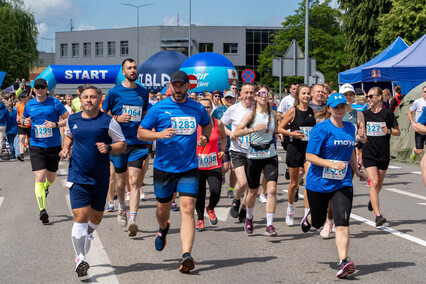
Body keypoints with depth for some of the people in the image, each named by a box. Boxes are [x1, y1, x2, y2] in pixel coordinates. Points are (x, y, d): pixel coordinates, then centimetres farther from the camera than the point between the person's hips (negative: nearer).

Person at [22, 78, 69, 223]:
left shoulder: (55, 103, -2)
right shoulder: (29, 105, 6)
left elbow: (68, 119, 1)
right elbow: (23, 119, 22)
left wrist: (56, 124, -17)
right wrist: (24, 122, -2)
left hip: (54, 146, 0)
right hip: (36, 146, 0)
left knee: (51, 178, 14)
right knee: (39, 178, -14)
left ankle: (46, 187, 51)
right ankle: (42, 210, -15)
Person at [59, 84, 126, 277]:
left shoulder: (108, 122, -4)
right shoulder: (72, 120, 5)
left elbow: (122, 144, 0)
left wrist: (108, 148, -19)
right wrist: (65, 148, 6)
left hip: (100, 178, 0)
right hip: (77, 176, 0)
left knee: (96, 217, 14)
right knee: (81, 216, -13)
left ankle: (87, 235, 48)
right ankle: (80, 258, -8)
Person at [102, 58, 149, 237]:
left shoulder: (143, 92, 9)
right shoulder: (115, 92, -1)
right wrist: (117, 118, -13)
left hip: (138, 143, 1)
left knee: (134, 182, -11)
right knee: (121, 182, 10)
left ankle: (133, 220, -16)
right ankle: (122, 208, 39)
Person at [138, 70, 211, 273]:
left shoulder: (198, 109, 5)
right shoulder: (159, 108, -4)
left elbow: (207, 124, 26)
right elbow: (141, 133, -2)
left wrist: (205, 137, 6)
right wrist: (159, 134, -20)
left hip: (189, 167, 0)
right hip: (164, 167, 0)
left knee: (187, 209, -13)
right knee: (163, 207, 14)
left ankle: (186, 256, -19)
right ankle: (163, 229, 51)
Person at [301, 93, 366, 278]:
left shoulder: (350, 128, 9)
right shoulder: (322, 129, -10)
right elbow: (309, 156, -14)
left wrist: (356, 170, 31)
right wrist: (331, 165, -25)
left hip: (342, 184, 3)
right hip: (318, 184, -3)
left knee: (342, 223, -15)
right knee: (318, 222, 16)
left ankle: (343, 263, -21)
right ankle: (308, 218, 53)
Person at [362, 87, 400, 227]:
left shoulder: (388, 113, -3)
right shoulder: (364, 114, 4)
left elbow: (398, 132, 1)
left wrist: (389, 131, -16)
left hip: (383, 154, 0)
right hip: (368, 154, 0)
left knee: (379, 185, 13)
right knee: (374, 182, -16)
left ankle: (372, 200, 48)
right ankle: (378, 215, -20)